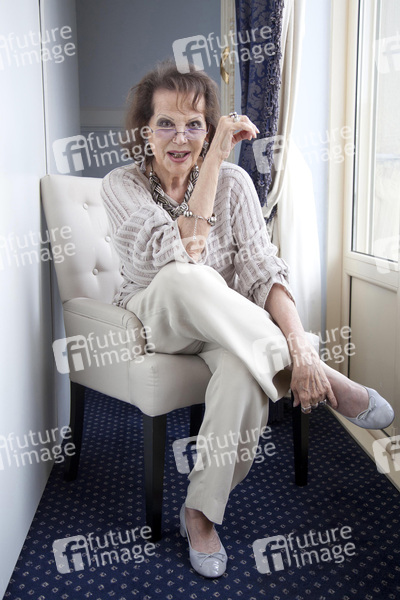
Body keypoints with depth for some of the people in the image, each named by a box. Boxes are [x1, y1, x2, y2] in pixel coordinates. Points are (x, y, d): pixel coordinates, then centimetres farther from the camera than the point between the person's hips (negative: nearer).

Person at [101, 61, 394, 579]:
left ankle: (200, 511, -13)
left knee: (245, 372, -36)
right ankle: (327, 379, -27)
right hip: (153, 318, -1)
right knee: (182, 278, -37)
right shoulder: (121, 185, -10)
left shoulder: (233, 182, -5)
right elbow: (182, 254, -26)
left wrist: (300, 347, -29)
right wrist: (214, 160, -26)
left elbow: (264, 270, -14)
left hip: (227, 327, 1)